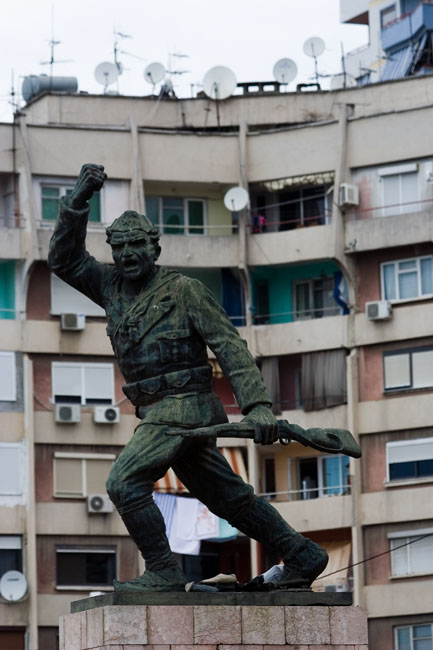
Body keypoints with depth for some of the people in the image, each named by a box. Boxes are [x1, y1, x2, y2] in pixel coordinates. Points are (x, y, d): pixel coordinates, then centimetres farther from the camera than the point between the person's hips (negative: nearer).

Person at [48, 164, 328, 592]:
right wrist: (78, 199, -1)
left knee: (124, 480, -19)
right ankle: (302, 556, 20)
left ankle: (163, 573, -13)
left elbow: (230, 347, -12)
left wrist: (257, 405, -23)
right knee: (227, 496, 12)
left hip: (182, 408, -8)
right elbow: (64, 259, 10)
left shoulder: (183, 290, -7)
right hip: (156, 413, 8)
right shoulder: (112, 286, 13)